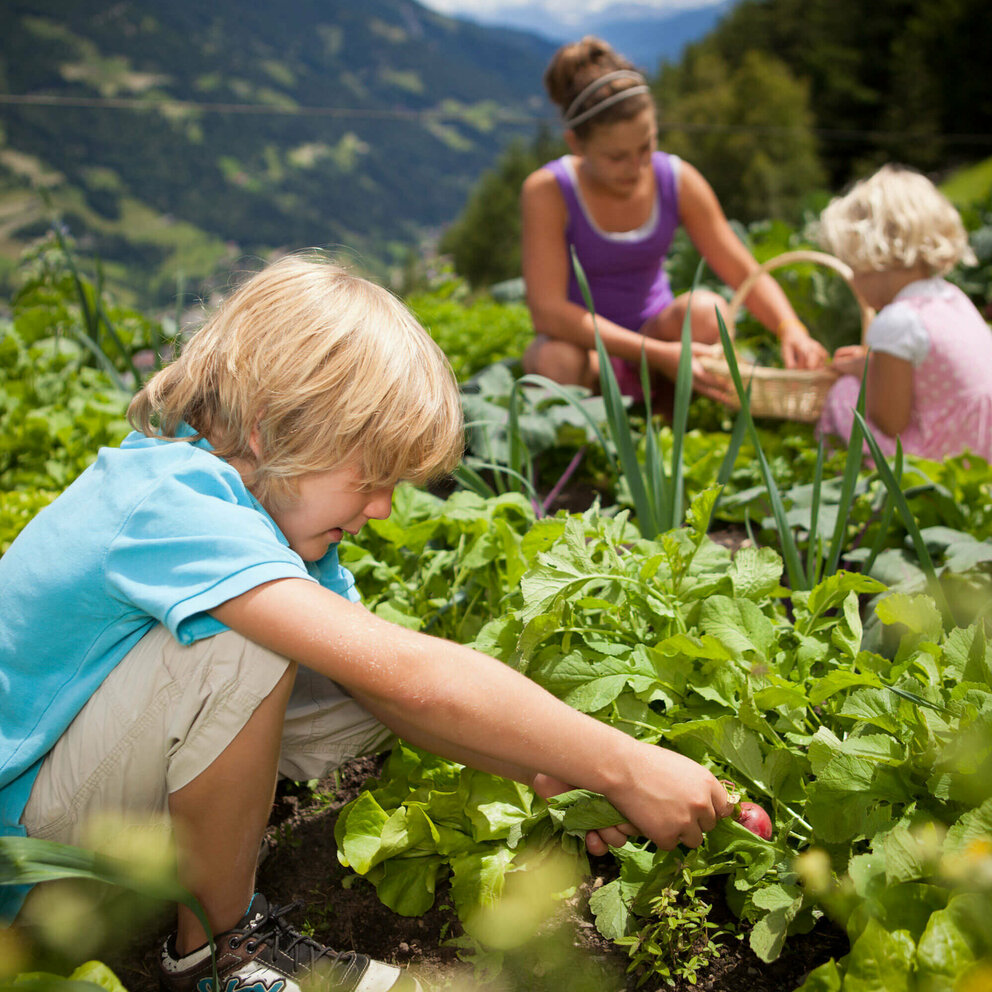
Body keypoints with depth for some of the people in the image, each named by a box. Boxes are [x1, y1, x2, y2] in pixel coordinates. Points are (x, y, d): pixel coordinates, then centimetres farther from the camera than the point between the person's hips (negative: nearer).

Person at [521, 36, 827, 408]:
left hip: (655, 332, 3)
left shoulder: (678, 181, -8)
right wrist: (659, 355, -34)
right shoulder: (547, 192, -18)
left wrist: (791, 331, -25)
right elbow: (547, 311, -26)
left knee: (707, 309, -30)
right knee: (556, 361, -38)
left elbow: (748, 276, -3)